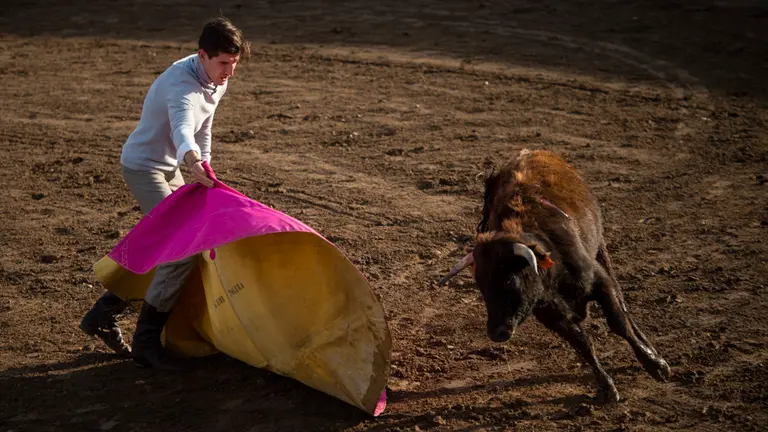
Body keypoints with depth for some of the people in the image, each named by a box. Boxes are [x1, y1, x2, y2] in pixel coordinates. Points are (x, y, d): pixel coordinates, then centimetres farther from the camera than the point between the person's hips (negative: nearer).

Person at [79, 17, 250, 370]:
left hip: (168, 168, 10)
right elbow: (182, 126, -52)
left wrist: (204, 171, 14)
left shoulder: (216, 81, -1)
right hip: (143, 166, -9)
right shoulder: (182, 83, -30)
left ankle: (104, 315, 26)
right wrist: (192, 160, -71)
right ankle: (146, 341, -9)